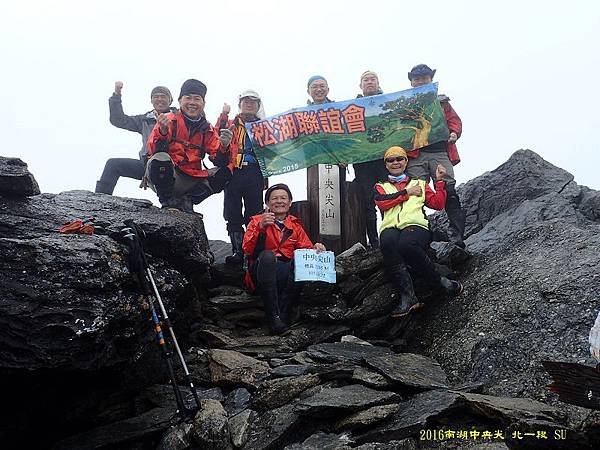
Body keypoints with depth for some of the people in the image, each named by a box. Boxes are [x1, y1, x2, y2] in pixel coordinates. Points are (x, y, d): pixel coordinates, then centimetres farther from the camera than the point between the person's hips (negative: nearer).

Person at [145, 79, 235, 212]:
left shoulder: (207, 130, 10)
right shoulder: (169, 120, -1)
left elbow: (219, 160, -1)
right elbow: (154, 151, -14)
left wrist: (224, 147, -22)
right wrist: (162, 132, -33)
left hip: (190, 182, 4)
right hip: (165, 177, -3)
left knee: (225, 172, -11)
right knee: (161, 158, -33)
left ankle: (185, 201, -3)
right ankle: (168, 202, -8)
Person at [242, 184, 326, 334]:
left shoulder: (295, 226, 20)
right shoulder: (257, 221, 11)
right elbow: (248, 250, -5)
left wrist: (315, 249, -12)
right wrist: (261, 227, -18)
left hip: (286, 275, 2)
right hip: (261, 276, -2)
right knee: (267, 255, -34)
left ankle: (283, 314, -24)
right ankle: (273, 316, -34)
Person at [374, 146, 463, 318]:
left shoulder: (420, 184, 30)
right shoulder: (381, 187, 29)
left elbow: (438, 204, 18)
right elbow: (382, 203, 5)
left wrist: (440, 181, 12)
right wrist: (407, 192, 7)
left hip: (415, 226, 0)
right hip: (390, 227, 1)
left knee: (406, 244, -39)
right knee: (387, 243, -39)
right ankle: (407, 296, -39)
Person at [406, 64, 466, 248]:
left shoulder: (441, 101, 22)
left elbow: (454, 120, 17)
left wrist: (454, 133, -3)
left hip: (440, 152, 1)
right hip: (416, 155, 0)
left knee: (449, 192, -10)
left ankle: (457, 236, -9)